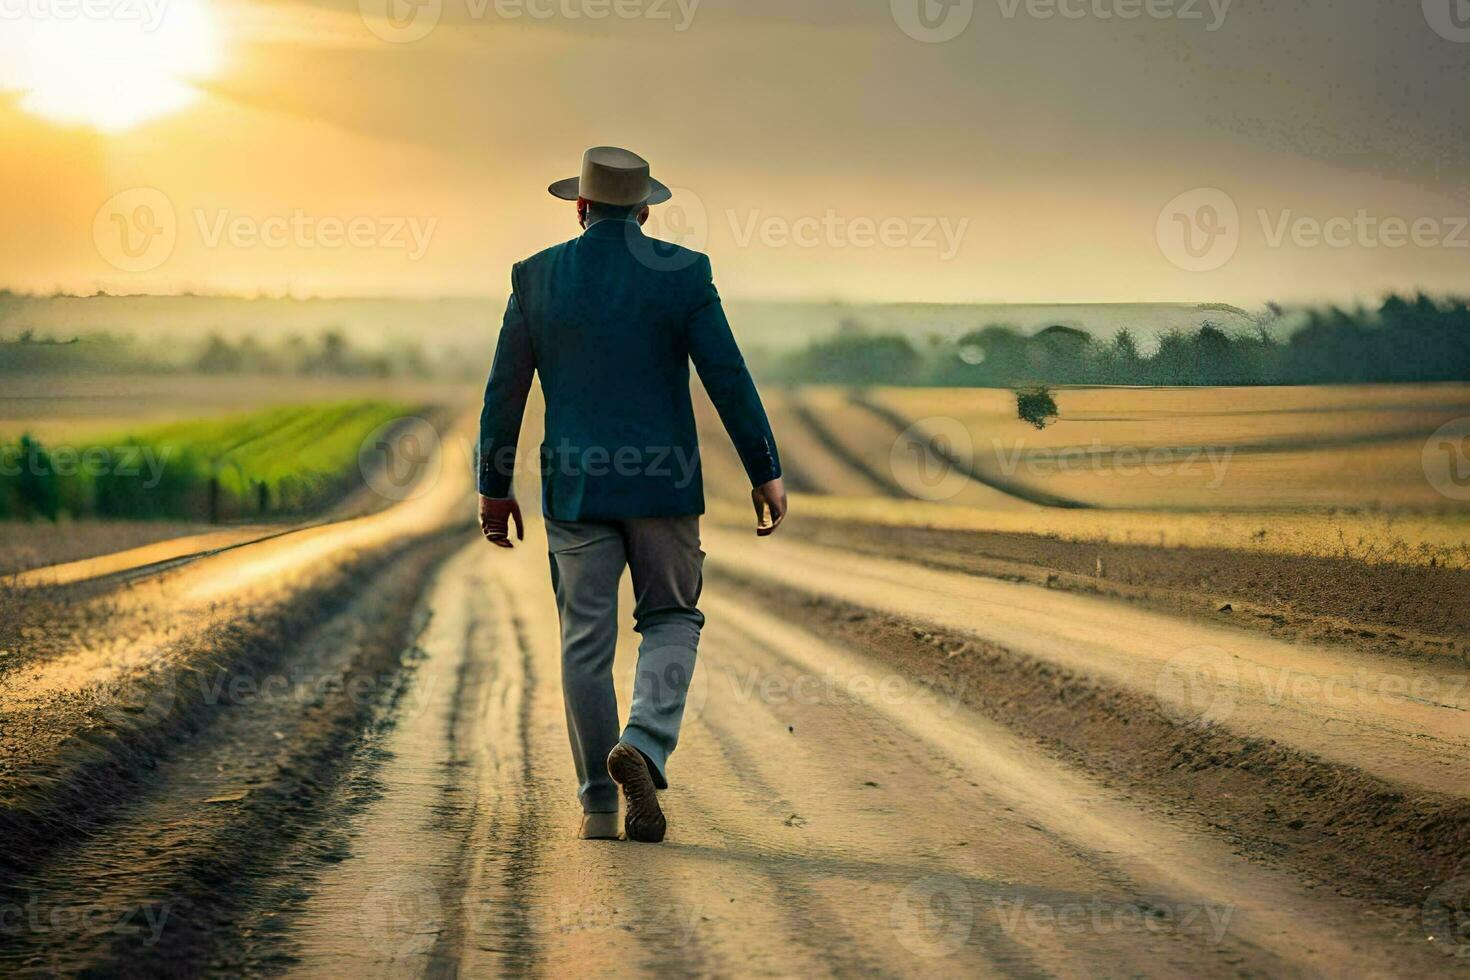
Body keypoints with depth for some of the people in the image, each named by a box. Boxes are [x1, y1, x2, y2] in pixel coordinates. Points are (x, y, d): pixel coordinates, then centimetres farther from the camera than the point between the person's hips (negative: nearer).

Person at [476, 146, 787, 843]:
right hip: (664, 483, -1)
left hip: (575, 485, 1)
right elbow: (729, 379, -6)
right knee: (671, 621, 13)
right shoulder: (681, 272, -4)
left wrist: (494, 487, 13)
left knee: (586, 644, 8)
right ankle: (644, 746, -12)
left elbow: (505, 389, 4)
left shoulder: (536, 276, 2)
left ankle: (600, 805, 10)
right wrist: (765, 472, 1)